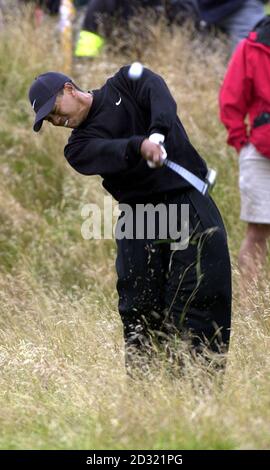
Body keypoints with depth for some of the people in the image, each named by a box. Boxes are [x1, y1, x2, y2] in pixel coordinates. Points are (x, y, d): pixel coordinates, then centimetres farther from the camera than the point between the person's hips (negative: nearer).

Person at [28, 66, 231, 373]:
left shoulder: (125, 83, 9)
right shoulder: (78, 147, 10)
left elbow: (160, 95, -12)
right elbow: (108, 153, -13)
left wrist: (157, 134, -32)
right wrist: (140, 146, -34)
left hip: (188, 200, -3)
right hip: (139, 216, 3)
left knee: (203, 296, -11)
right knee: (139, 311, -3)